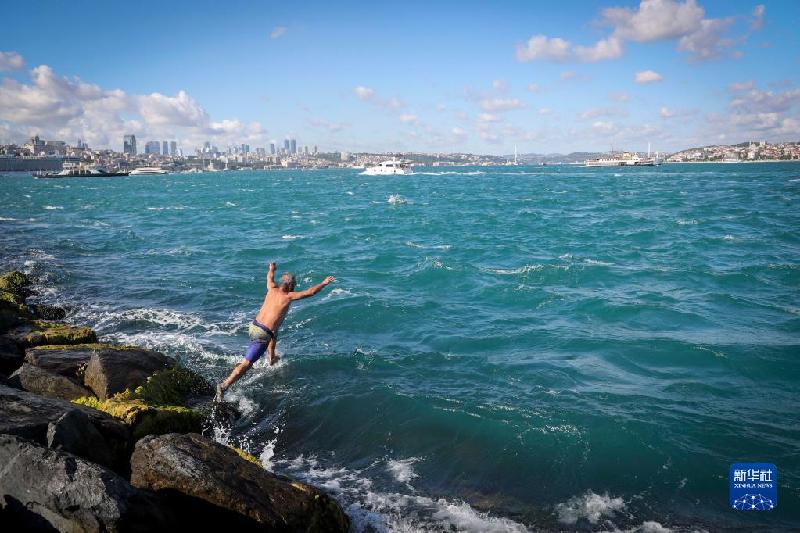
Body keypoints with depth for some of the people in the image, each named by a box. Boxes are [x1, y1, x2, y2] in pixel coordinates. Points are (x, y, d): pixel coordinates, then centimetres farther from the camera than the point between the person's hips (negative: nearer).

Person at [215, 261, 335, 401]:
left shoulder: (272, 289, 7)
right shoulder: (288, 296, -8)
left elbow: (270, 277, 30)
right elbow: (310, 292, -2)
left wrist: (272, 269, 51)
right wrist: (324, 283, 13)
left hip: (253, 326, 8)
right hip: (263, 334, -8)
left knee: (273, 333, 39)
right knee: (246, 364, -11)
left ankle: (272, 358, 56)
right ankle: (224, 386, -20)